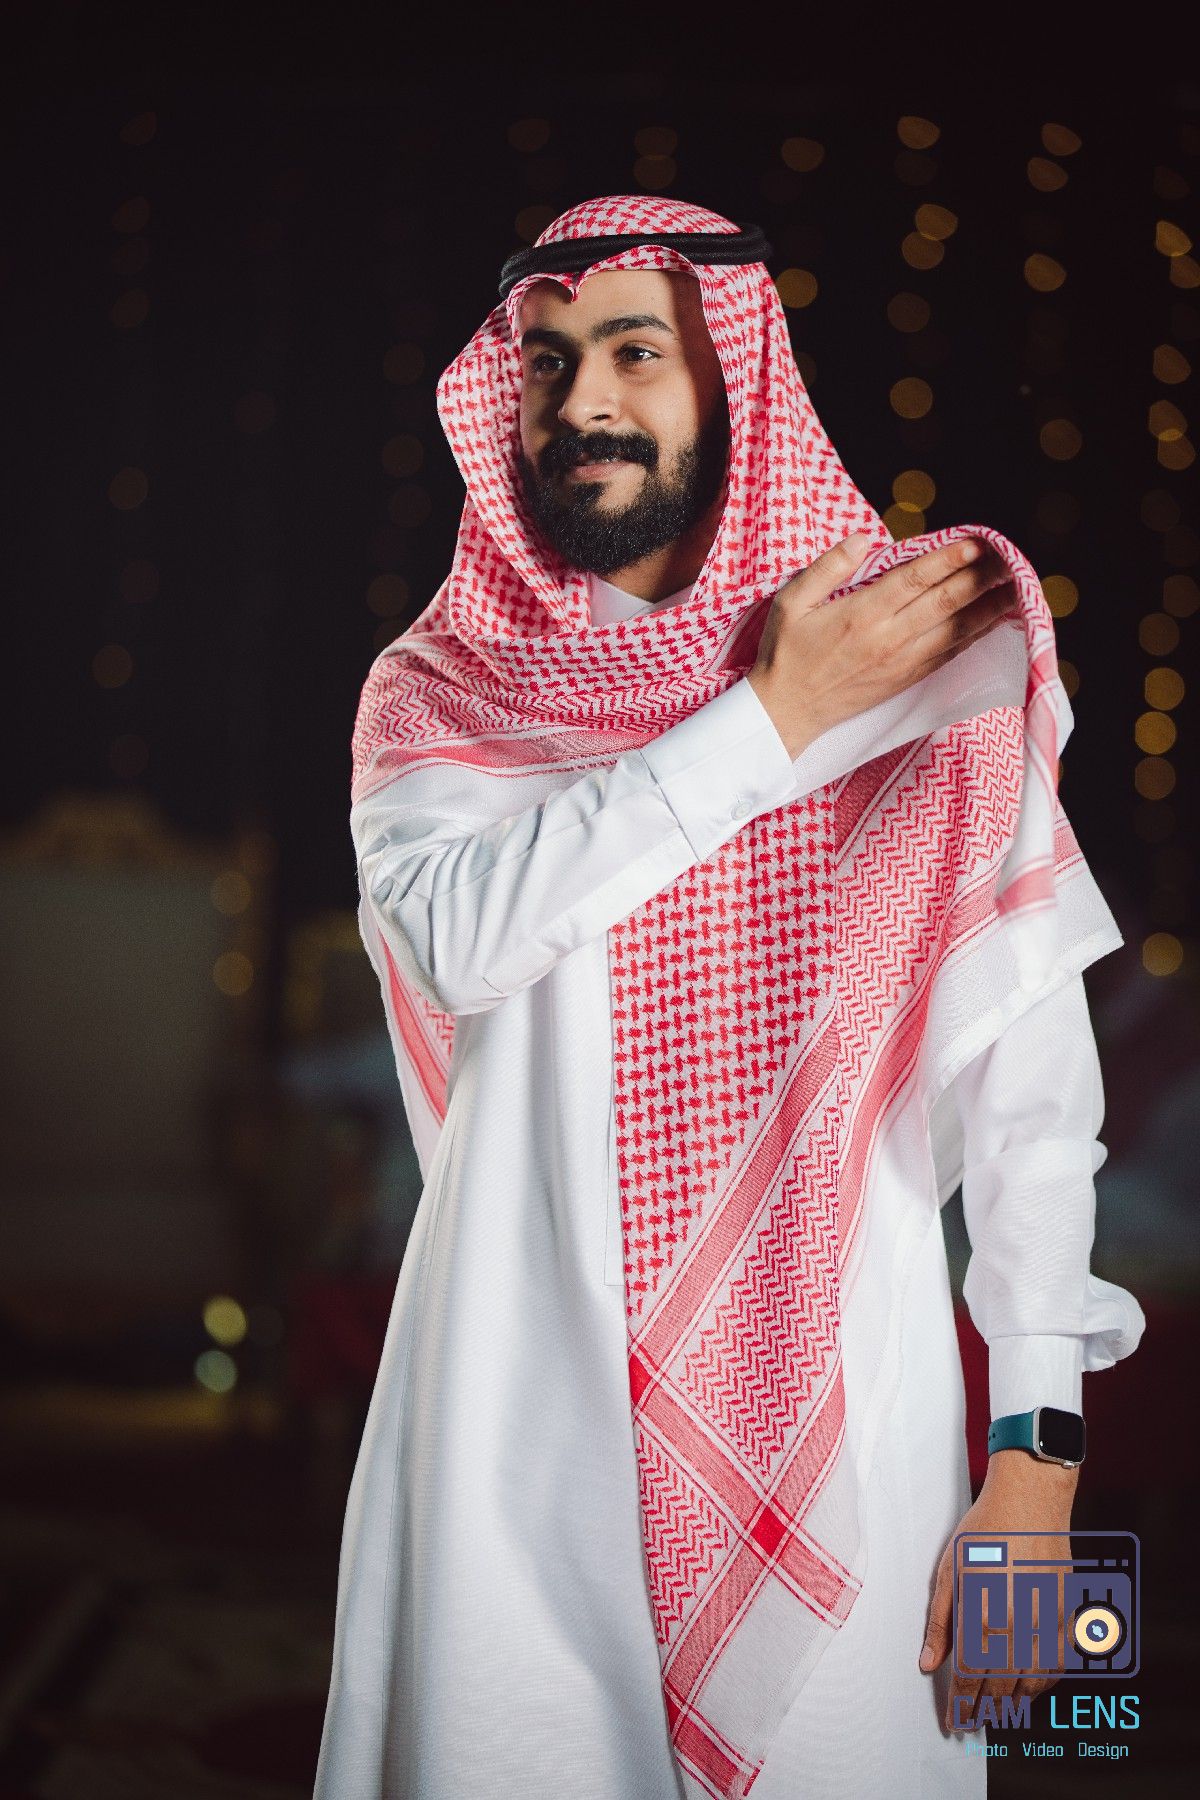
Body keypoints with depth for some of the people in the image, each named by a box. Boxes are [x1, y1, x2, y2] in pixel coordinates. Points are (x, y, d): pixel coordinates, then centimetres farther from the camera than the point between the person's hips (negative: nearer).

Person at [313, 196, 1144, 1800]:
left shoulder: (924, 662, 1)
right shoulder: (435, 696, 7)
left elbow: (1029, 1075, -4)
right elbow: (461, 928, -15)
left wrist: (1036, 1456, -10)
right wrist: (772, 720, -12)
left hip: (836, 1421, -1)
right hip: (523, 1413, 1)